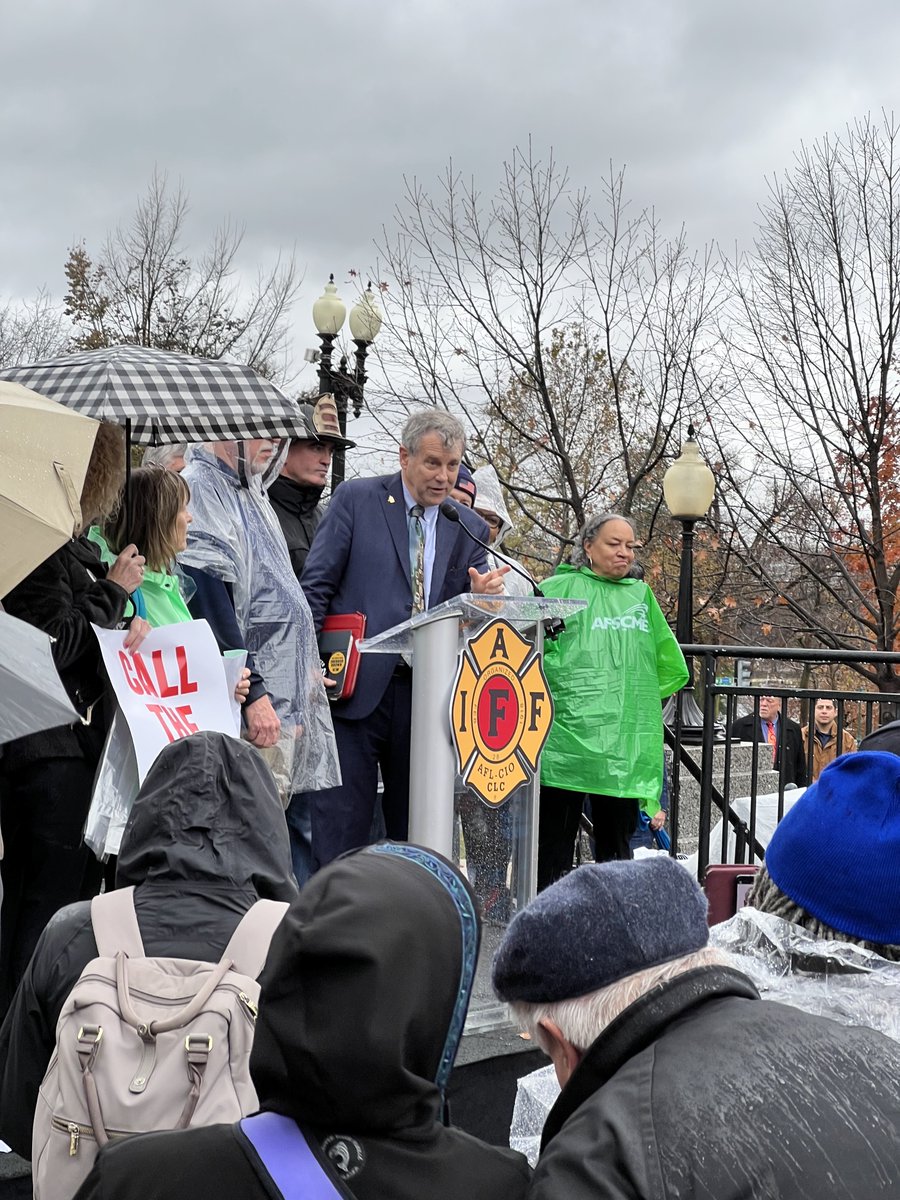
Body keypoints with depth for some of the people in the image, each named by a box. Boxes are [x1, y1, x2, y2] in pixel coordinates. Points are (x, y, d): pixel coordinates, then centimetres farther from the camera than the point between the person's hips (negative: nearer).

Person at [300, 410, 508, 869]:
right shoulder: (356, 499, 2)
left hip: (427, 695, 4)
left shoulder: (469, 529, 12)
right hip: (356, 687, -3)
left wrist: (481, 597, -11)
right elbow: (316, 586, 0)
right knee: (341, 824, -2)